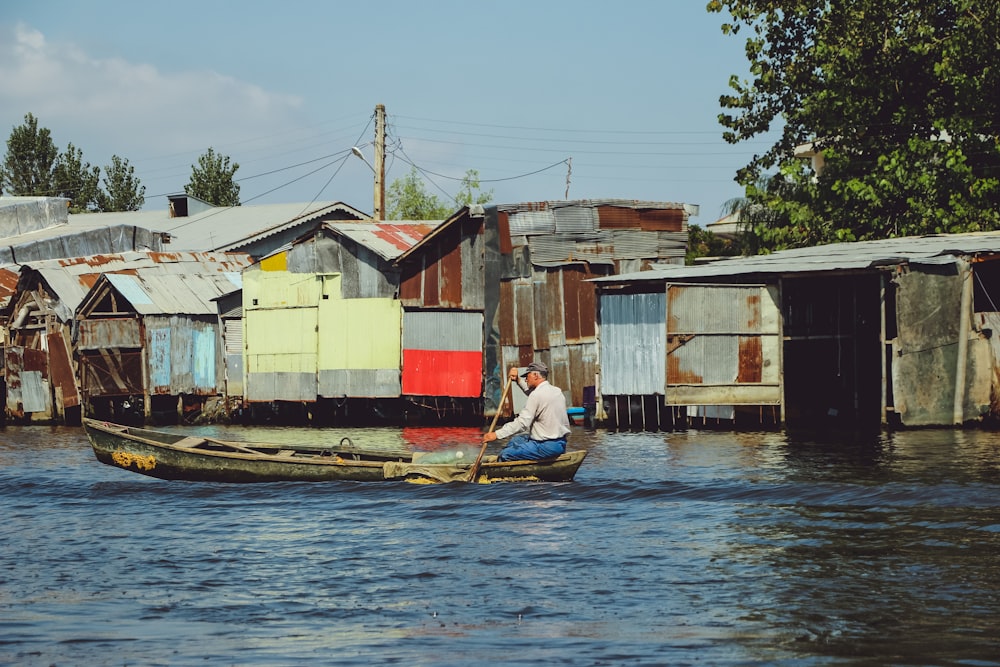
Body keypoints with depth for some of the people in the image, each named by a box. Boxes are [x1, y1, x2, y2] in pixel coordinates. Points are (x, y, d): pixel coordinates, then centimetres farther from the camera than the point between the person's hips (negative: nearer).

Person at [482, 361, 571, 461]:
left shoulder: (537, 395, -16)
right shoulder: (557, 391, 12)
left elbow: (522, 422, -19)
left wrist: (497, 434, -17)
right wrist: (518, 380, 26)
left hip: (548, 447, -10)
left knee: (505, 455, -11)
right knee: (516, 440, 26)